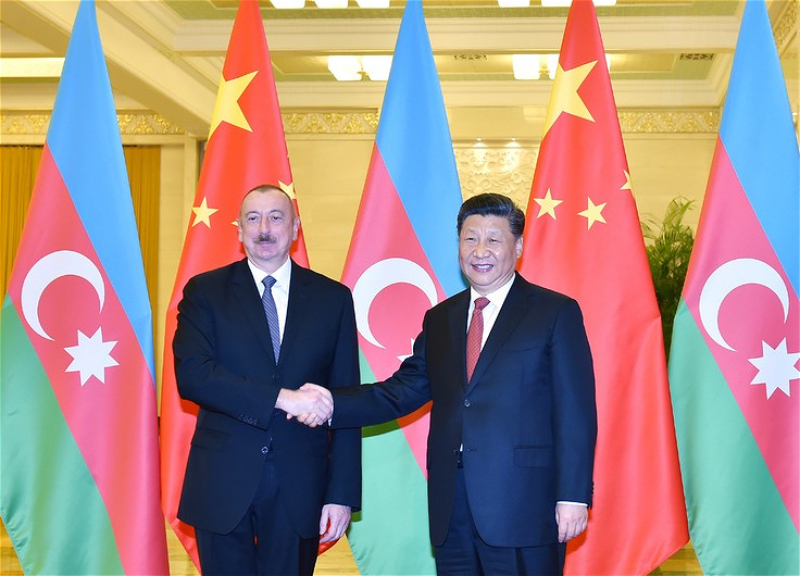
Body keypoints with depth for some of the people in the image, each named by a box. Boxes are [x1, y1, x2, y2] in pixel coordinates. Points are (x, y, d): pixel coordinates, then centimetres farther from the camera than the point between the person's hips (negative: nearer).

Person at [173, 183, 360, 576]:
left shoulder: (333, 298, 5)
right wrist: (281, 398, -21)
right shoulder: (205, 291, 3)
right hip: (223, 481, -1)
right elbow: (190, 375, -12)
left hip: (299, 485, 1)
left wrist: (342, 493, -3)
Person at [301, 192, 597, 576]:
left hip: (523, 506, -5)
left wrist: (573, 496, -11)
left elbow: (575, 412, -5)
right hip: (451, 506, 5)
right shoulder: (439, 320, 15)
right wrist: (330, 404, -4)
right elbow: (401, 392, 10)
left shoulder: (557, 313, 0)